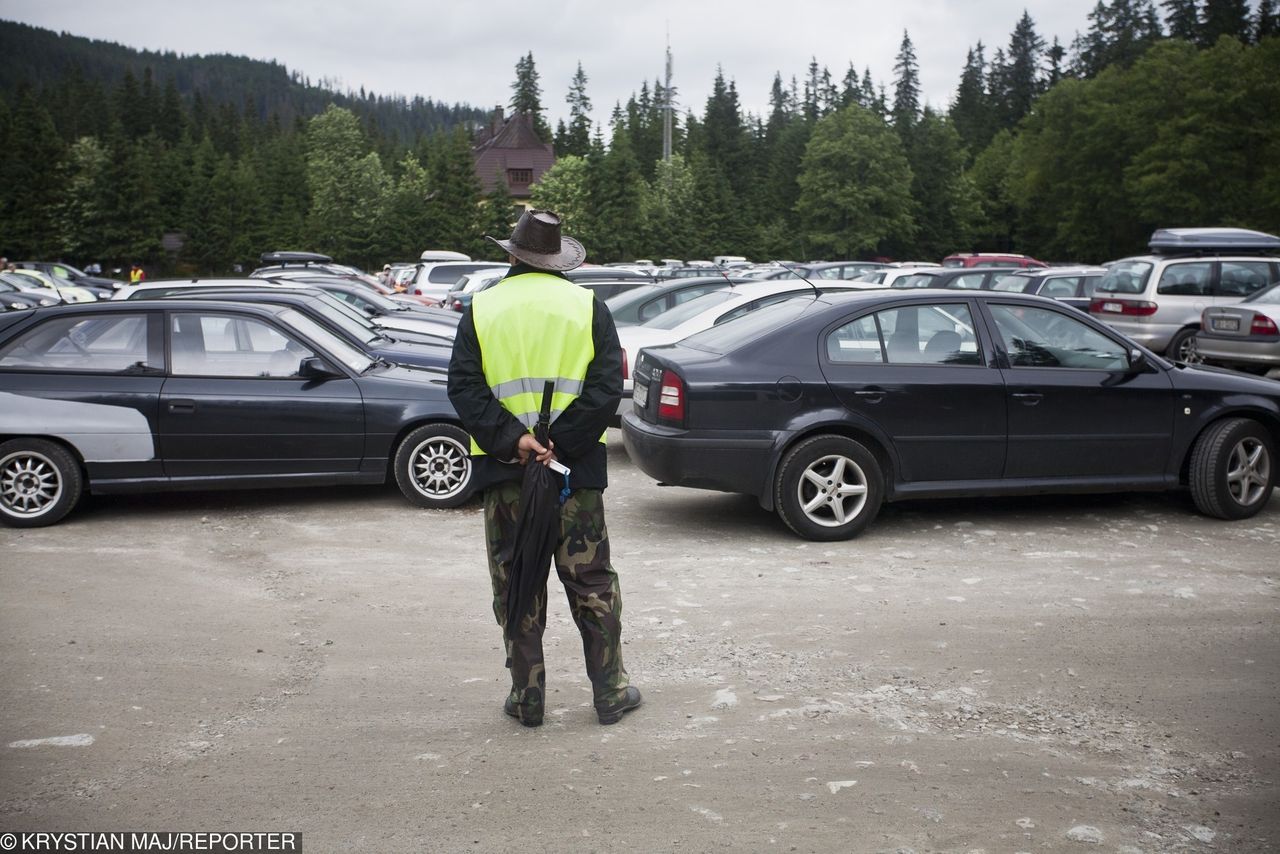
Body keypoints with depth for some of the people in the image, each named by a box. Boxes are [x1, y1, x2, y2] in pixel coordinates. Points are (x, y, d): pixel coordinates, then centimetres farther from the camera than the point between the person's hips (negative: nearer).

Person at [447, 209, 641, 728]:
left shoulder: (481, 309, 5)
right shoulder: (587, 306, 2)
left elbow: (462, 387, -5)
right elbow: (607, 385, -8)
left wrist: (511, 439, -12)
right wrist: (561, 444, -12)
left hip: (504, 471, 1)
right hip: (577, 469, 0)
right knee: (591, 581, 10)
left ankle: (527, 697, 16)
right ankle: (611, 691, 17)